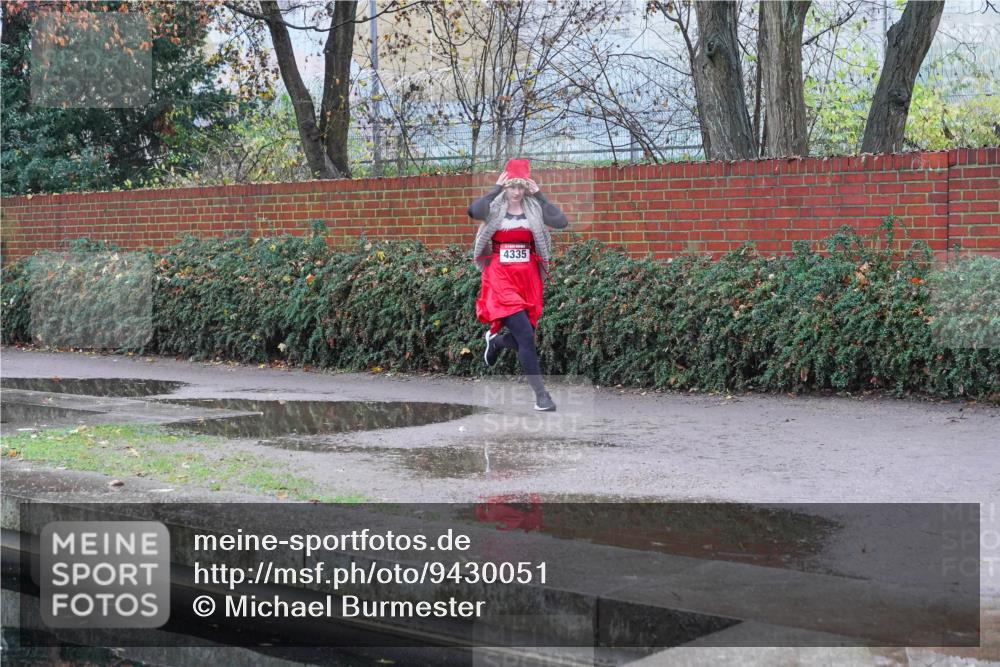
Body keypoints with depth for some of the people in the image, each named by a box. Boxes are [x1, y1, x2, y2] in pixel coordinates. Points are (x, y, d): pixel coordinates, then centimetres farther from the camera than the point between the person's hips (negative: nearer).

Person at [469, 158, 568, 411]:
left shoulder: (534, 210, 5)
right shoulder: (494, 209, -1)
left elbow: (562, 221, -10)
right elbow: (473, 210, -23)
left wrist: (539, 196, -6)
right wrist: (495, 189, -13)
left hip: (528, 277, 4)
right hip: (501, 277, -4)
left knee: (523, 338, 8)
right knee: (525, 335, -16)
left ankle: (496, 341, 45)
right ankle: (540, 394, -12)